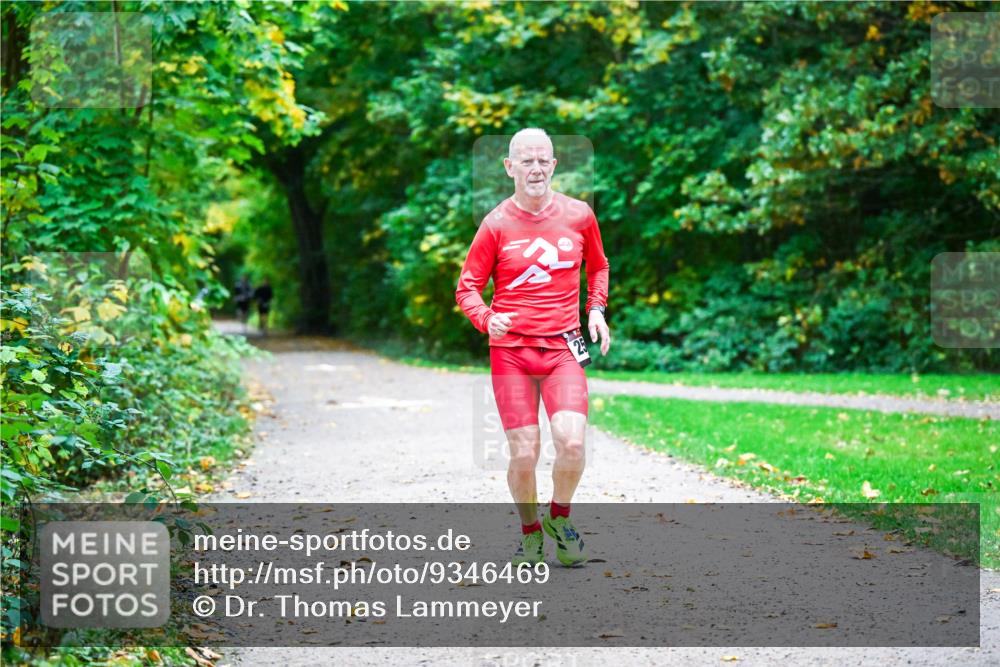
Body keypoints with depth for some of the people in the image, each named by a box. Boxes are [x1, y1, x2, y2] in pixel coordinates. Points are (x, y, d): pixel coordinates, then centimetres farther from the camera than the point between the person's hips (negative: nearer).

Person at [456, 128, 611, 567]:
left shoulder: (579, 216, 4)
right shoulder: (497, 224, -1)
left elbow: (598, 266, 23)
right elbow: (467, 287, 3)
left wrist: (596, 309, 8)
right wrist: (487, 319, -16)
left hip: (563, 348, 1)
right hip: (510, 350, -1)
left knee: (571, 442, -18)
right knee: (524, 454, -4)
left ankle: (559, 518, 11)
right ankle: (529, 531, 22)